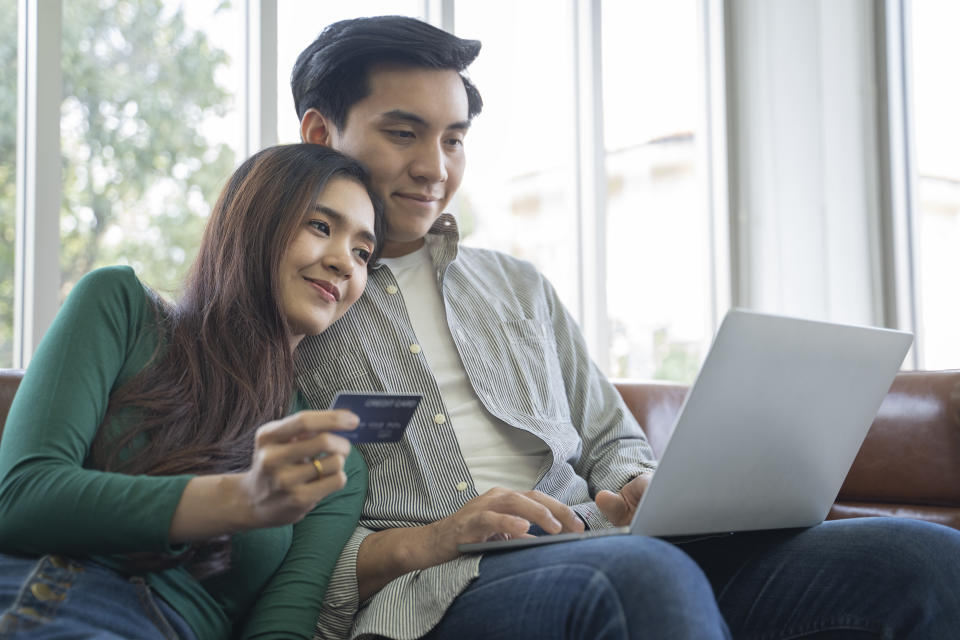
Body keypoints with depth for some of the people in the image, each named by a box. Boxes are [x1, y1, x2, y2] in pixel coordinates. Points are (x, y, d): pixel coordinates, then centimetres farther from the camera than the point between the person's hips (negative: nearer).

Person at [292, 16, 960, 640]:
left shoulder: (518, 285, 25)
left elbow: (613, 442, 26)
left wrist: (638, 491, 1)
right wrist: (421, 545, -18)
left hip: (597, 555, 6)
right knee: (647, 573, -42)